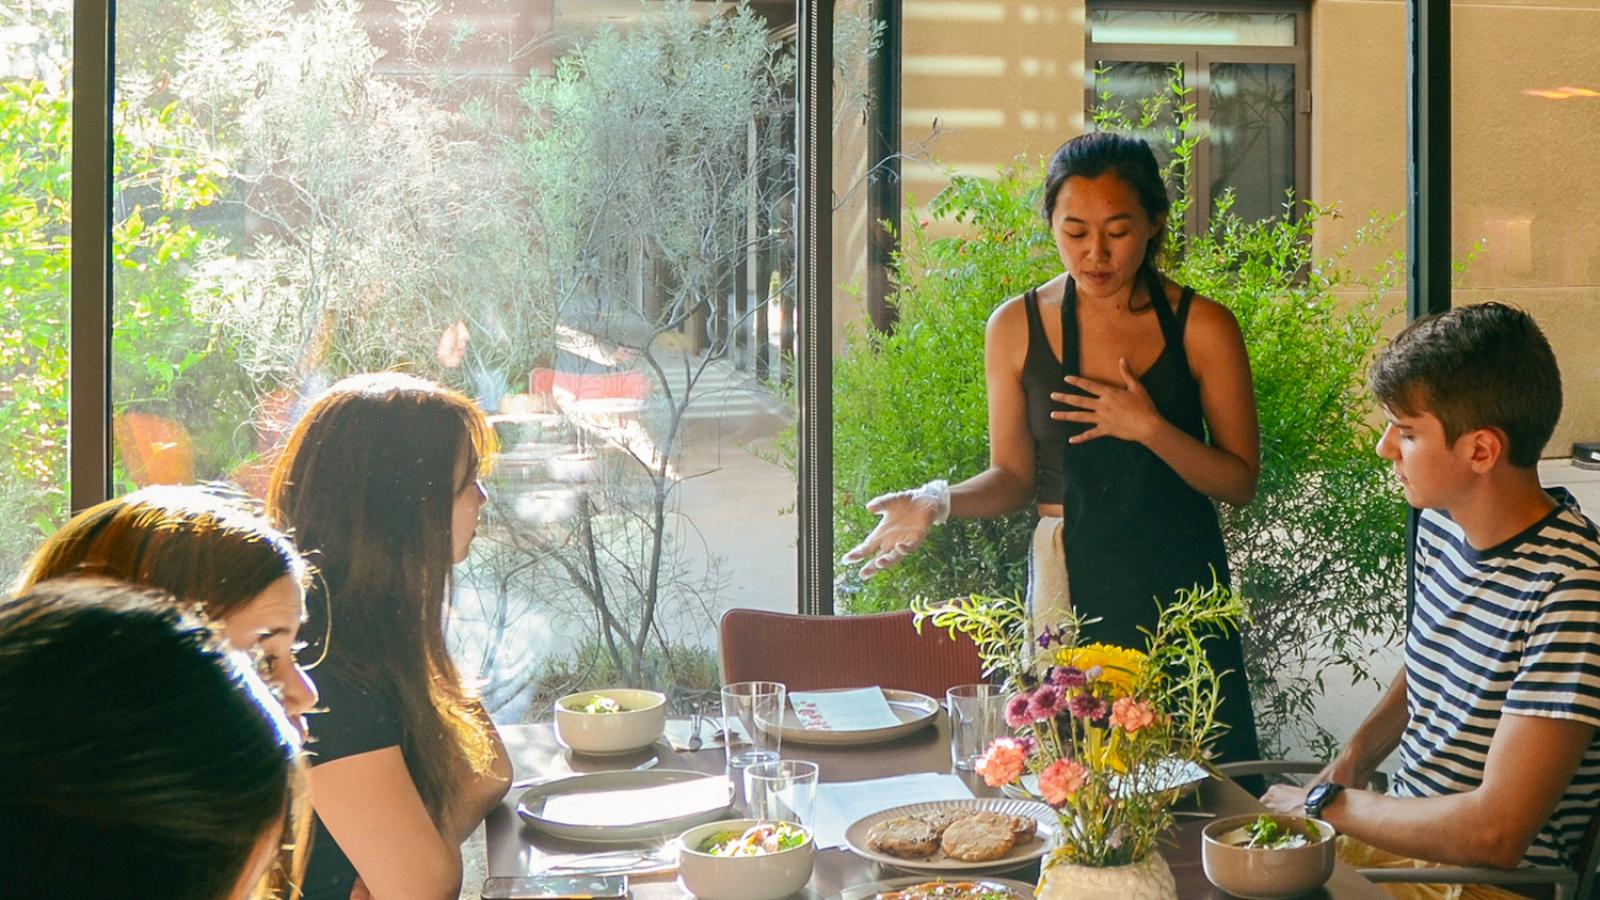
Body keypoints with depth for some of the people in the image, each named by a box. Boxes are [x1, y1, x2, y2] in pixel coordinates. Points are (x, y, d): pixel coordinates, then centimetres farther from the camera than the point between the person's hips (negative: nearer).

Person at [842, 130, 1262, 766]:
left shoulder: (1203, 327, -2)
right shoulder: (1017, 328, 1)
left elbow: (1241, 482, -1)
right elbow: (1013, 476, 5)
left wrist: (1151, 429, -16)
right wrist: (938, 502, -14)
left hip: (1180, 588, 0)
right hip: (1069, 585, 0)